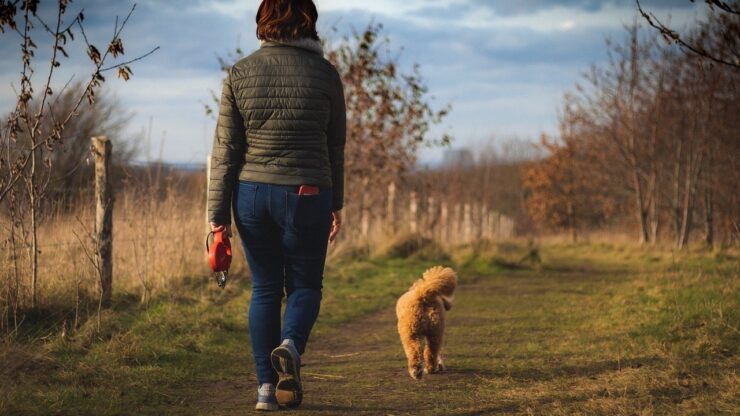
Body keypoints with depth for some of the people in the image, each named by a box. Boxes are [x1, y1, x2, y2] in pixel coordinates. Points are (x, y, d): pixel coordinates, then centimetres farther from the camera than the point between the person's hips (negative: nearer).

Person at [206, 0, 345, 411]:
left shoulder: (240, 73, 0)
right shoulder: (325, 74, -2)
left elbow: (225, 149, -1)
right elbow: (335, 147, 4)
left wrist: (217, 213, 3)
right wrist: (335, 204, 15)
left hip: (251, 193, 2)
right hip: (307, 195, -2)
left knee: (264, 288, 12)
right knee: (304, 285, 12)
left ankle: (266, 386, 8)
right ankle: (290, 346, -18)